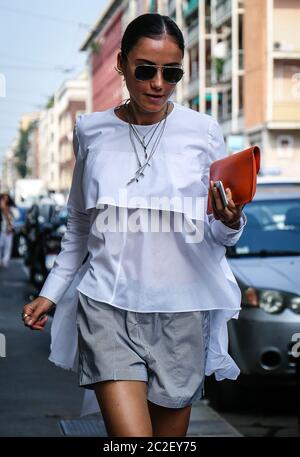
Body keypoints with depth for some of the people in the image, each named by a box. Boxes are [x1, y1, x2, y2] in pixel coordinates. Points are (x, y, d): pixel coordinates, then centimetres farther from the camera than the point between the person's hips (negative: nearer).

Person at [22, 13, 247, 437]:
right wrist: (51, 292, 13)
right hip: (109, 307, 0)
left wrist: (229, 222, -18)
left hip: (181, 310, 0)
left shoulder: (203, 131, 0)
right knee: (131, 433, -16)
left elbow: (220, 236, 5)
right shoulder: (91, 131, 4)